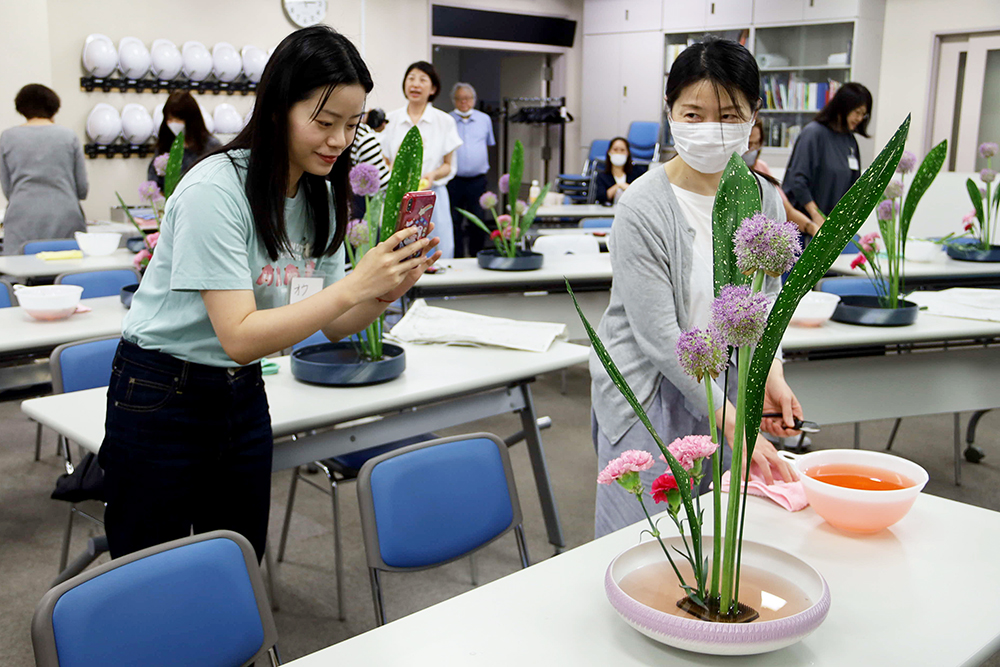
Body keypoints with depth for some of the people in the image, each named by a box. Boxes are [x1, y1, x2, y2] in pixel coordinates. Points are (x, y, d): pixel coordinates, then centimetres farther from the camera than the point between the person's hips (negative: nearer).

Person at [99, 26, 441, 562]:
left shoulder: (322, 195, 1)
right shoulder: (216, 189, -23)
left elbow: (330, 327, 1)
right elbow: (240, 337, -28)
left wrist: (387, 290, -18)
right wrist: (356, 285, -33)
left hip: (243, 397, 6)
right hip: (161, 401, -6)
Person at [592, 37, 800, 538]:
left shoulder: (763, 200, 0)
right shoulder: (643, 207, -18)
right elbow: (659, 336, -19)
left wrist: (770, 373, -7)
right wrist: (731, 420, -22)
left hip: (723, 388, 5)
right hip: (647, 393, -5)